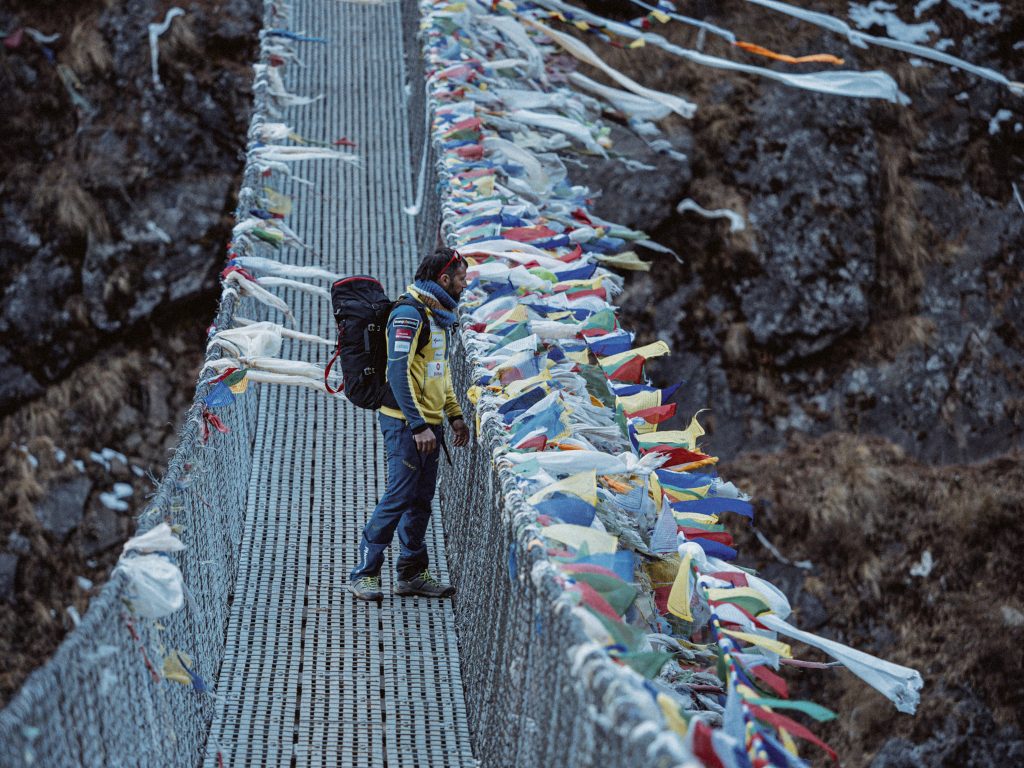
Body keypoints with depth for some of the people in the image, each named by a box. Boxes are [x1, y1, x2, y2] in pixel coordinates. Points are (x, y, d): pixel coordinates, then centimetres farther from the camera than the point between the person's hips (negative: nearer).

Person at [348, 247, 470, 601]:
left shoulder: (440, 316, 16)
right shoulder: (408, 314, -15)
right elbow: (398, 373, -21)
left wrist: (454, 415, 19)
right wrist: (418, 426, -24)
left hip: (429, 424, 9)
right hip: (406, 423, -9)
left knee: (421, 499, 12)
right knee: (400, 497, -9)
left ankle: (412, 574, 20)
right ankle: (364, 573, -2)